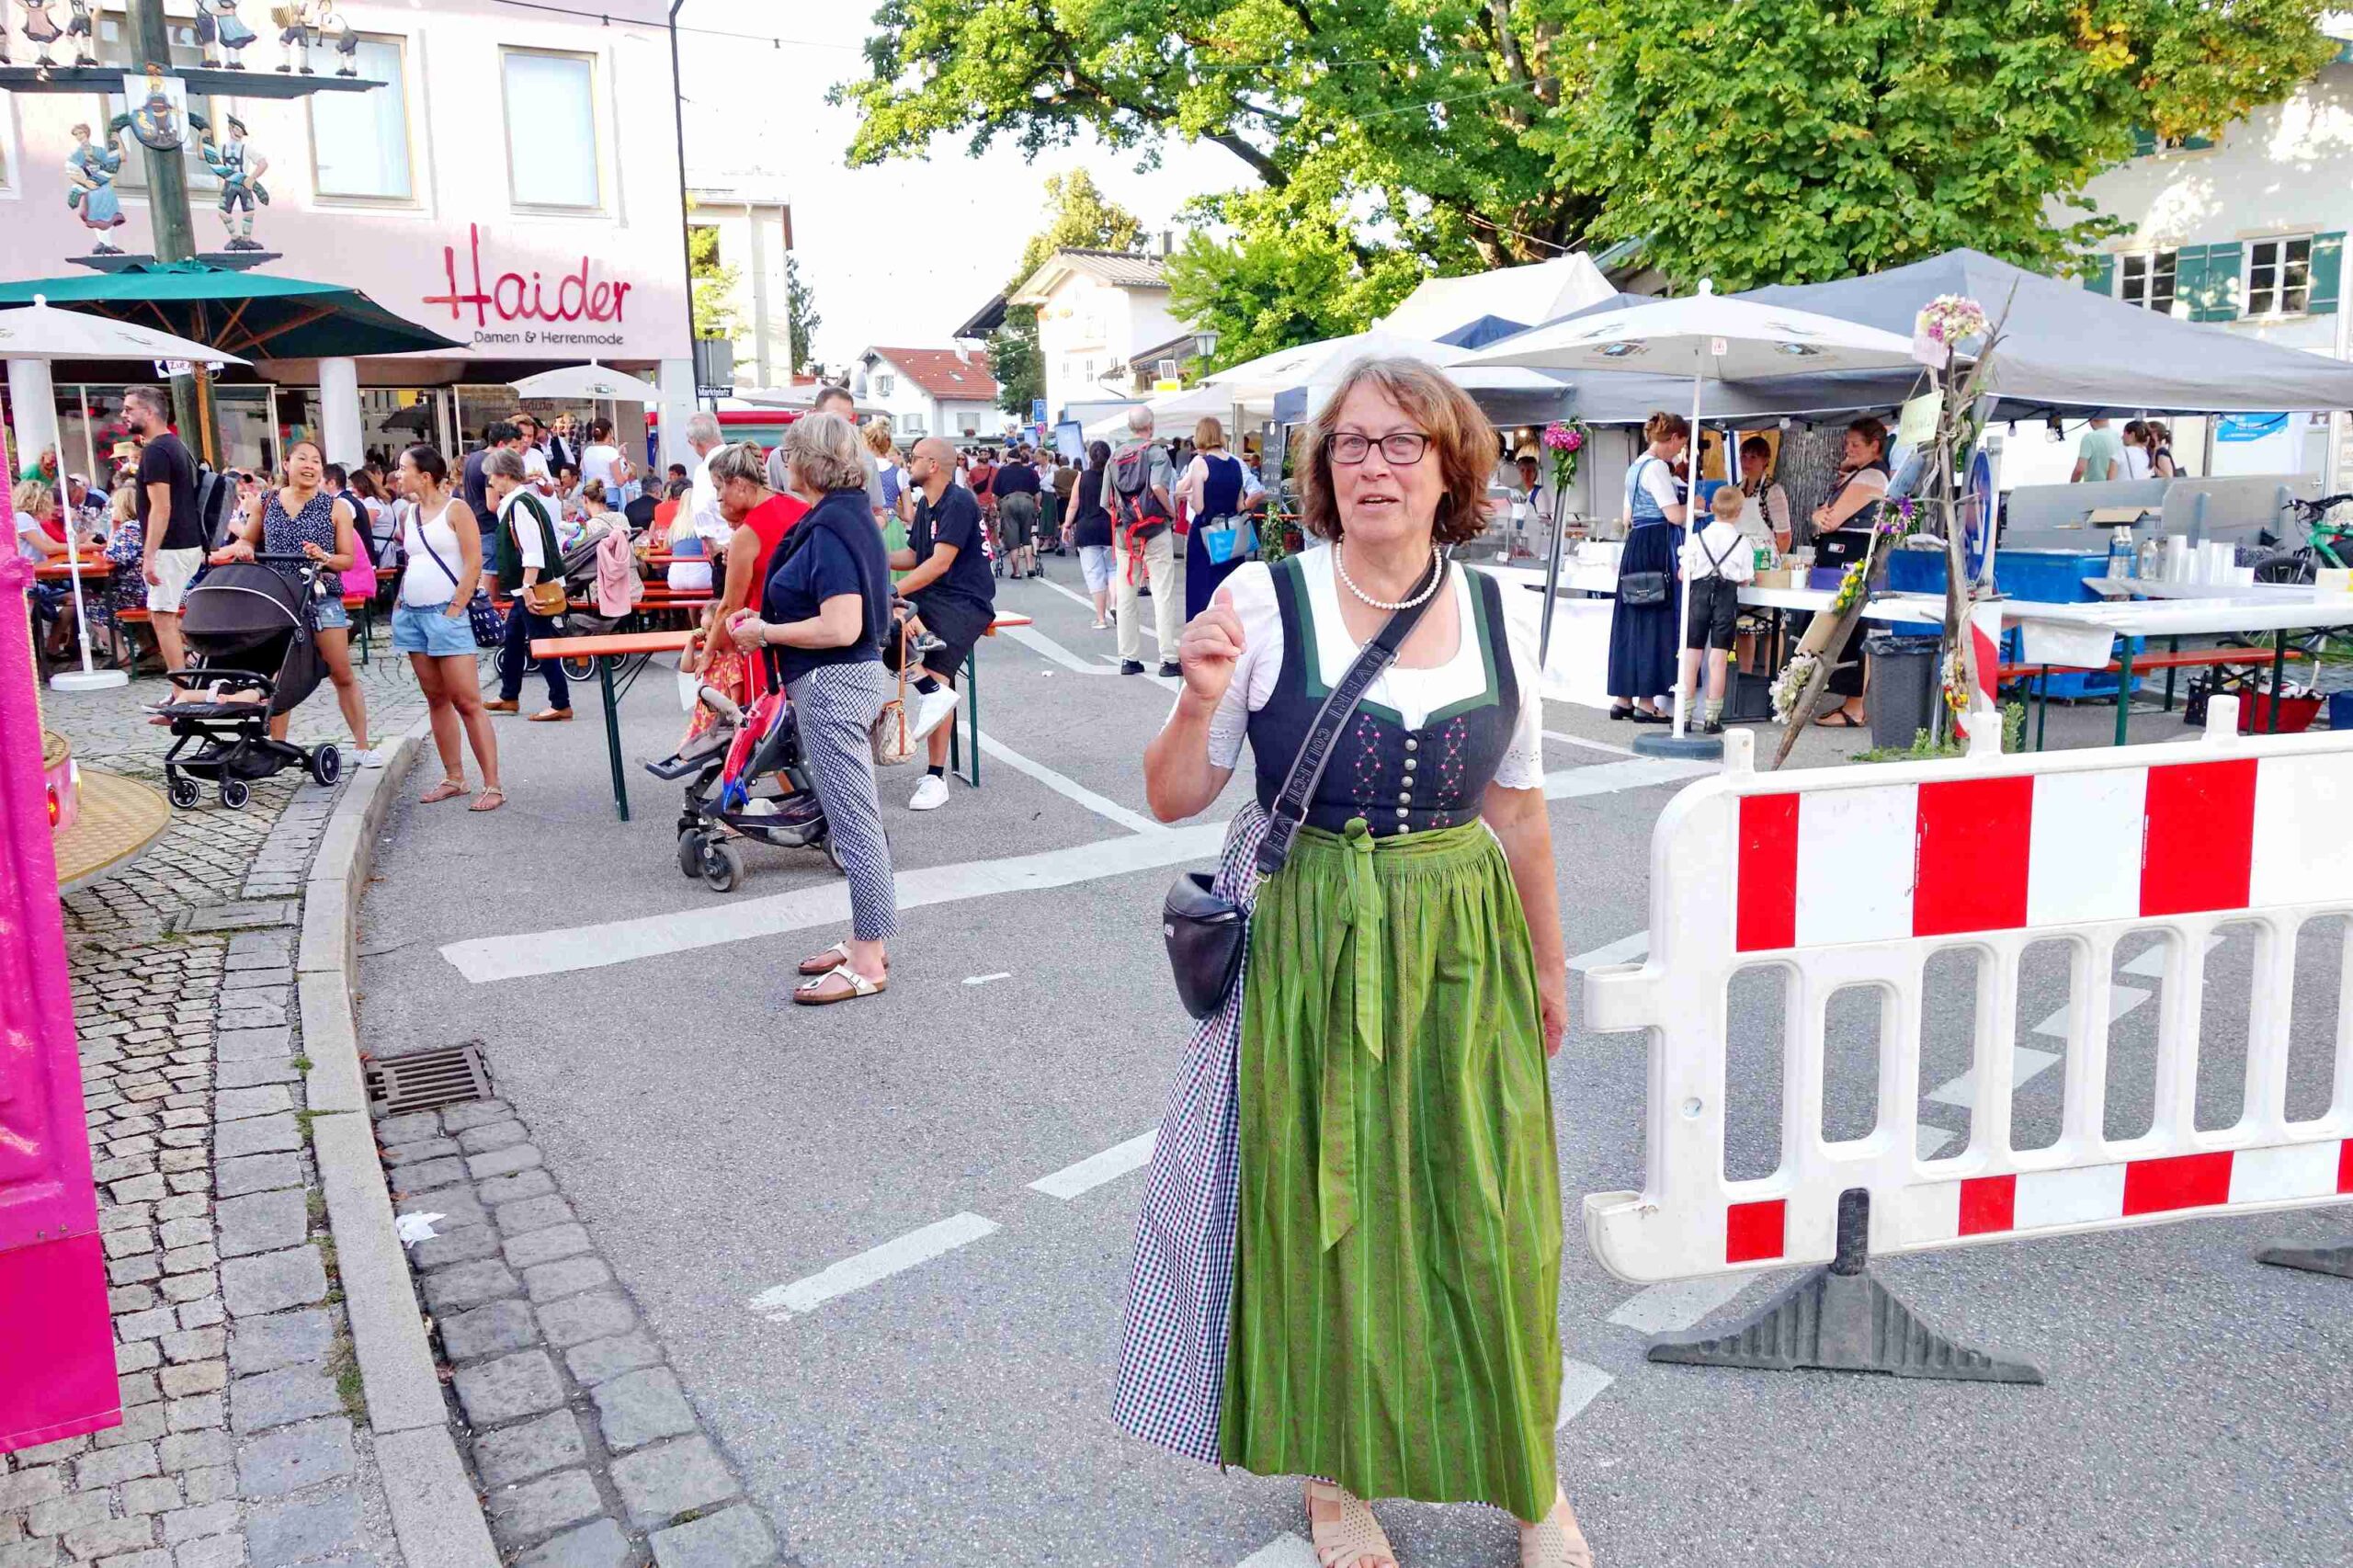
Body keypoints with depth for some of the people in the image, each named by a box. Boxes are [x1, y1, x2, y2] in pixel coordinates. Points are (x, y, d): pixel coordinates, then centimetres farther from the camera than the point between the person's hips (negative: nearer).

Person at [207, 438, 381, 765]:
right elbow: (247, 541, 21)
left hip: (322, 596, -2)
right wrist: (241, 548, -2)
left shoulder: (336, 507, 2)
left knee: (343, 675, 2)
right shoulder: (264, 502, 8)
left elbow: (349, 559, 1)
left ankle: (362, 745, 10)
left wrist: (324, 558, -18)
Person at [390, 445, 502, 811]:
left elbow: (473, 564, -11)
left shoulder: (456, 509, -6)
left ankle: (492, 785, -8)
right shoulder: (409, 514, 14)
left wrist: (454, 609, -14)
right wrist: (400, 602, 10)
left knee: (468, 703, -9)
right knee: (436, 700, 10)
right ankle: (454, 778, 18)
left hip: (445, 614, -7)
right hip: (412, 614, 7)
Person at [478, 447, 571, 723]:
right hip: (527, 587, 11)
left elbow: (533, 551, -24)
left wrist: (529, 588, -25)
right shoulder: (514, 503, 15)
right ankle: (509, 697, 31)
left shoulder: (520, 504, -16)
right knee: (513, 637, 20)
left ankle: (560, 705, -3)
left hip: (535, 586, -11)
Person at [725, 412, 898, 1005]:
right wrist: (767, 620, 13)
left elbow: (841, 628, -26)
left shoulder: (831, 526, -19)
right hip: (850, 679, 11)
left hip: (832, 685, -11)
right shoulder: (852, 515, 12)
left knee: (853, 822, -4)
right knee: (857, 819, 17)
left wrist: (766, 632, -14)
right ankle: (868, 939, 28)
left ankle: (867, 963, 5)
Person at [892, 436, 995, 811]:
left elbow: (940, 562, -20)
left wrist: (893, 591, -23)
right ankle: (932, 690, -18)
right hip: (930, 597, 9)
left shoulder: (959, 503, -13)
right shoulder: (925, 505, 16)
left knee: (939, 678, -19)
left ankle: (936, 778, -14)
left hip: (966, 602, -9)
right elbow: (912, 556, 18)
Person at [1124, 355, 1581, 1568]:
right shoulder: (1264, 599, -9)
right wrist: (1200, 701, -23)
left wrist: (1546, 962, 17)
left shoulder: (1493, 612, 1)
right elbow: (1170, 799, -5)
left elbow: (1518, 808, 11)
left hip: (1464, 951, 3)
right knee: (1319, 1210, 9)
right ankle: (1334, 1470, 34)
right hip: (1308, 953, -2)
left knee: (1484, 1218, 9)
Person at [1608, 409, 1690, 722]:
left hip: (1635, 546, 10)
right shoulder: (1657, 467, -12)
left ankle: (1623, 699, 13)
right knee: (1654, 623, -5)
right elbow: (1675, 515, -16)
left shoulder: (1636, 467, 18)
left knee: (1632, 622, 10)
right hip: (1656, 548, -10)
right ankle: (1646, 702, -3)